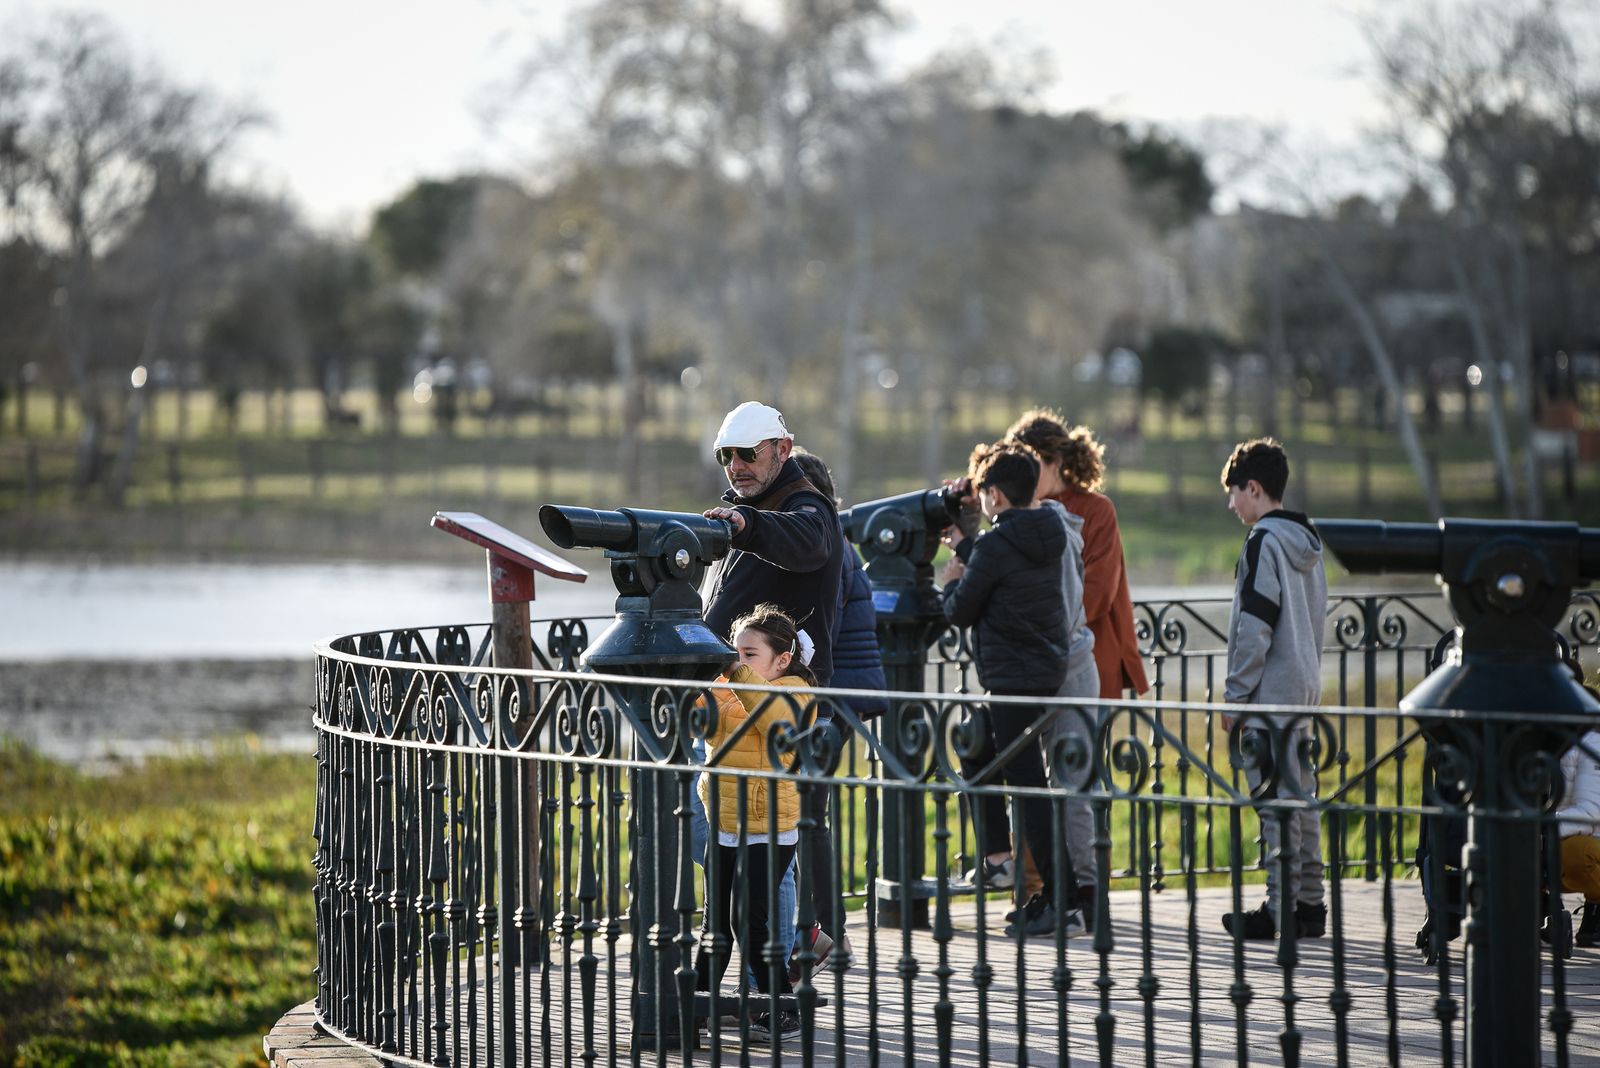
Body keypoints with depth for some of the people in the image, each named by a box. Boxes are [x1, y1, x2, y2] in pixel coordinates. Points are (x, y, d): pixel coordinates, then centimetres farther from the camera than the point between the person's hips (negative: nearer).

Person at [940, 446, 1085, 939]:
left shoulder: (996, 545, -16)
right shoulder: (1048, 537, 8)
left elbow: (960, 612, -9)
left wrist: (952, 582, 12)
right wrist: (964, 546, 32)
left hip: (1013, 676, -9)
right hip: (1047, 670, 9)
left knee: (1028, 784, -8)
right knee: (977, 751, 25)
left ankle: (1061, 902, -10)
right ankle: (997, 860, 27)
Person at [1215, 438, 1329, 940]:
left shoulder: (1264, 542, -13)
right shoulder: (1307, 542, 15)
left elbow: (1254, 627, -16)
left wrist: (1235, 694, -12)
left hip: (1271, 689, -9)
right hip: (1305, 685, 9)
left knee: (1275, 797, -7)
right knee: (1299, 793, 11)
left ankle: (1280, 908, -7)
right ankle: (1309, 903, 14)